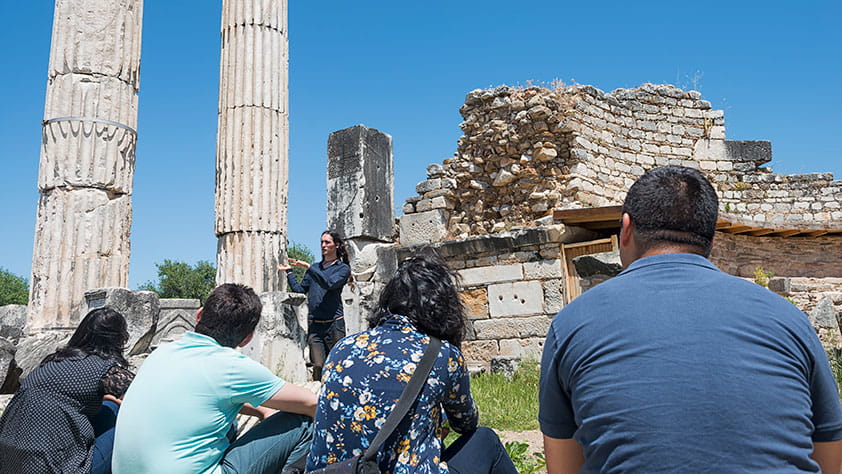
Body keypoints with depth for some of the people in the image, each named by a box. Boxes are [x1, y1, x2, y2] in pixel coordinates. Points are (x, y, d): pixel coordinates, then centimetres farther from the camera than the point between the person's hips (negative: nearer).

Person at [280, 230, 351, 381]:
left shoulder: (343, 268, 4)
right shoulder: (315, 267, 20)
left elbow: (329, 283, -15)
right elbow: (300, 289, 18)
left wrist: (308, 267, -17)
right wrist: (289, 271, 13)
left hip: (333, 323, -3)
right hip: (314, 324, 3)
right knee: (318, 366, -5)